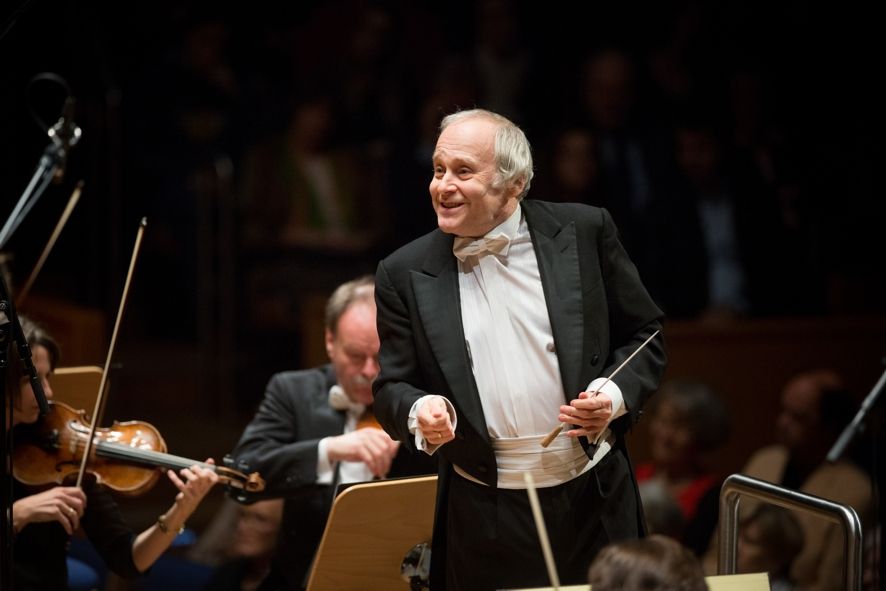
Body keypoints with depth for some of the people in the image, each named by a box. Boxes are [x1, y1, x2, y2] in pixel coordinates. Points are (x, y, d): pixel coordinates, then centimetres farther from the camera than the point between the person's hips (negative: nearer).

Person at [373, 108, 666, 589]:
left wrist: (616, 397, -12)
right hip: (482, 518, 0)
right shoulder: (405, 274, 1)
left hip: (592, 500, 0)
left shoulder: (584, 232, -1)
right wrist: (419, 412, -18)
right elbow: (392, 387, 5)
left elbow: (644, 336, 7)